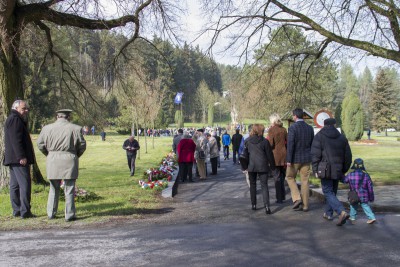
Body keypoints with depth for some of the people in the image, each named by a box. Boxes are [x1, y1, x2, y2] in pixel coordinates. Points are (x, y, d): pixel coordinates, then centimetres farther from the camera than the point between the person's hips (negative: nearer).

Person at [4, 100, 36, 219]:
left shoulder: (12, 119, 22)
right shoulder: (15, 119, -12)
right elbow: (16, 140, -20)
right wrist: (21, 156, -23)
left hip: (13, 159, 11)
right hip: (18, 159, -11)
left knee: (15, 185, 10)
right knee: (25, 184, -10)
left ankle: (16, 210, 15)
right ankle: (25, 211, -10)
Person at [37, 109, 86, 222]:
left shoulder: (47, 128, 4)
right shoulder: (75, 128, -4)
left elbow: (40, 144, 7)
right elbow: (82, 145, -1)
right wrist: (76, 155, 15)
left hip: (52, 161, 3)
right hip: (69, 160, -3)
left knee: (54, 188, 16)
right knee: (69, 189, 4)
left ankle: (51, 213, 20)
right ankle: (69, 215, 6)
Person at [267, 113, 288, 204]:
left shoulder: (271, 130, -11)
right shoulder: (284, 129, 4)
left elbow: (270, 144, -16)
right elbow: (287, 141, 7)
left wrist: (266, 140, 3)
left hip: (275, 155, -5)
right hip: (283, 154, 5)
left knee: (277, 177, 2)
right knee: (282, 176, 17)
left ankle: (279, 198, 4)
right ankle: (283, 195, 22)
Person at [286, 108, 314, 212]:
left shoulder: (292, 128, -13)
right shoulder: (310, 128, 5)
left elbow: (290, 145, -18)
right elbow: (312, 144, 12)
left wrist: (289, 160, -16)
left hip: (295, 158, -5)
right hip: (306, 158, 5)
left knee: (290, 177, 14)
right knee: (305, 181, 9)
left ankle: (297, 198, 1)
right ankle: (305, 205, 13)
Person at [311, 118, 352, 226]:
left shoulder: (319, 136, -5)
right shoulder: (342, 137, 9)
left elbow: (315, 154, -12)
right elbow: (348, 156, 11)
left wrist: (315, 170, -8)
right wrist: (344, 170, 19)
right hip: (338, 171, 5)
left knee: (328, 192, -4)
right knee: (332, 192, 17)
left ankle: (342, 212, -21)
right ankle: (328, 213, 26)